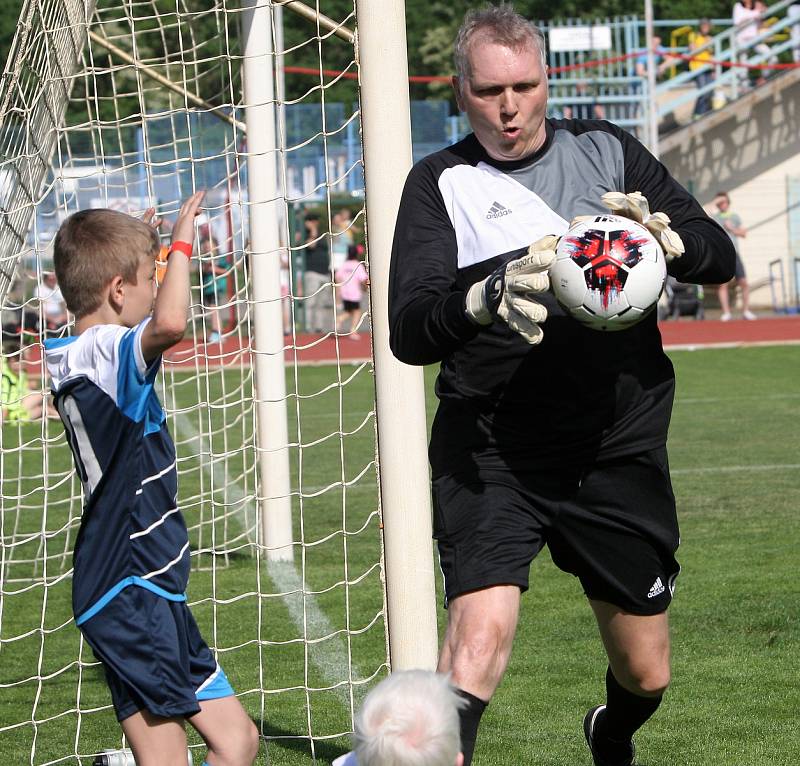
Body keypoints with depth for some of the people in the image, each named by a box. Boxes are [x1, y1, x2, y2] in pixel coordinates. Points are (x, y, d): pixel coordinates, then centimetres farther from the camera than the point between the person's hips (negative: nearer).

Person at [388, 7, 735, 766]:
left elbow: (720, 256, 1)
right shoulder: (441, 182, -1)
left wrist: (665, 235, -22)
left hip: (620, 448, 3)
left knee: (646, 674, 14)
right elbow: (407, 331, -13)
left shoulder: (608, 152, 6)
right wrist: (487, 298, -35)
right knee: (479, 631, -26)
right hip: (492, 454, -3)